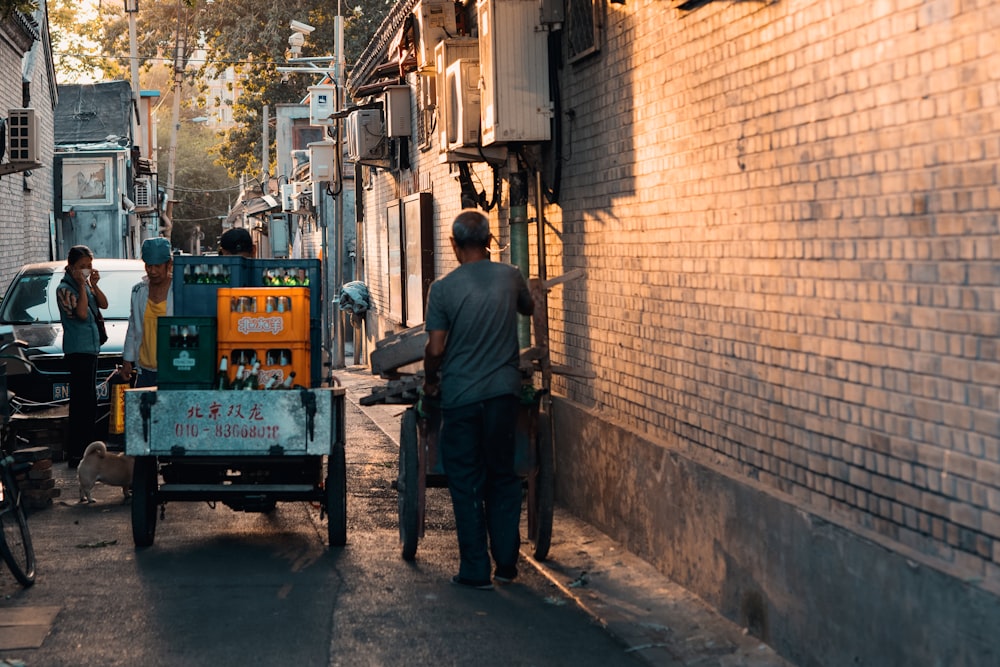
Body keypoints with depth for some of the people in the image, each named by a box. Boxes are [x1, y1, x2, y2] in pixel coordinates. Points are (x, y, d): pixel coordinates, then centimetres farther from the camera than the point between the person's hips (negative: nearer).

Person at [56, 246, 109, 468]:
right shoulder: (65, 289, -11)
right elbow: (81, 313, -20)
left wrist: (94, 285, -3)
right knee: (81, 403, -11)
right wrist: (82, 286, -17)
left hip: (90, 349, 9)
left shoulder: (86, 285, 14)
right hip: (77, 351, -9)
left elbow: (103, 304, 10)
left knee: (88, 402, 15)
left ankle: (86, 449, 25)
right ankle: (76, 455, -10)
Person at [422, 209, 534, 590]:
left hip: (461, 395, -2)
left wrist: (430, 382, 9)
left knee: (467, 484, 6)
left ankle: (475, 570, 8)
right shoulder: (509, 277, -1)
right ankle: (506, 563, 17)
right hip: (503, 391, 3)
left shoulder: (444, 288, -10)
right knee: (503, 477, 15)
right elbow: (529, 308, 21)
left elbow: (435, 349, -10)